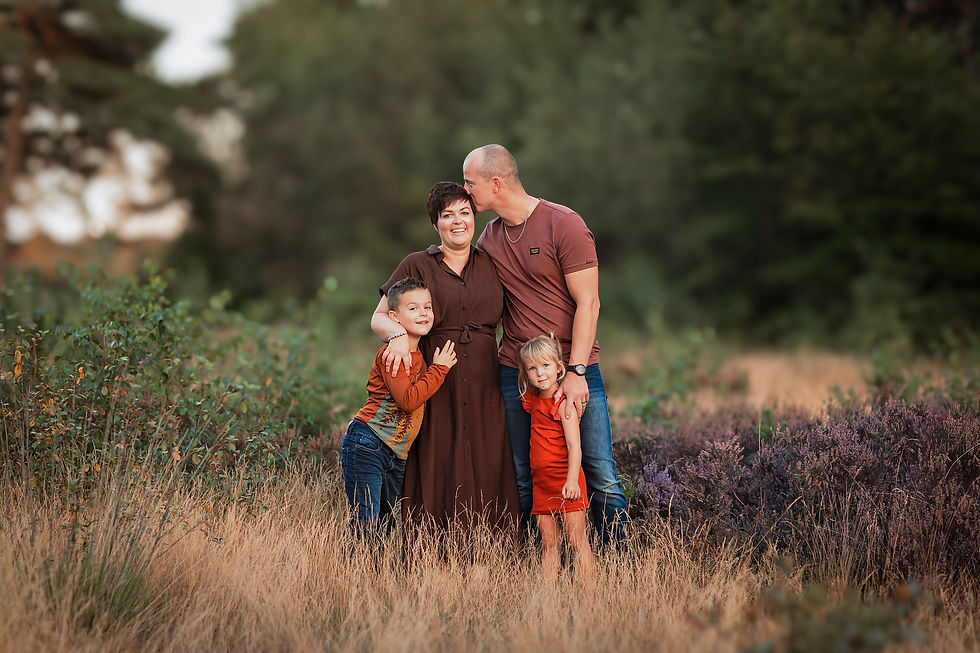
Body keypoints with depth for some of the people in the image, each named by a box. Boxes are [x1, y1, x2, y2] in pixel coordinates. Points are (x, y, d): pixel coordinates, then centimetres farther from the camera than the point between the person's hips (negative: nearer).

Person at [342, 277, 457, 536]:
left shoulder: (420, 356, 13)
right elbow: (408, 400, -23)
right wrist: (439, 369, -16)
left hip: (397, 456, 9)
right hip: (367, 446, -9)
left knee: (386, 525, 14)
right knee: (366, 526, -10)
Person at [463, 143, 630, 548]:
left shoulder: (564, 224, -6)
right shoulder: (489, 238, 12)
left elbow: (587, 302, -9)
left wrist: (576, 372, -17)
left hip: (574, 368, -5)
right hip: (514, 372, 5)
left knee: (601, 475, -6)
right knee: (522, 481, 4)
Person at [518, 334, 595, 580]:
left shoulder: (564, 404, -11)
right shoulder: (532, 400, 10)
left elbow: (574, 446, -18)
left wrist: (572, 481, -28)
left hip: (565, 480, -7)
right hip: (540, 482, 7)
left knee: (577, 540, -6)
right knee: (549, 543, 6)